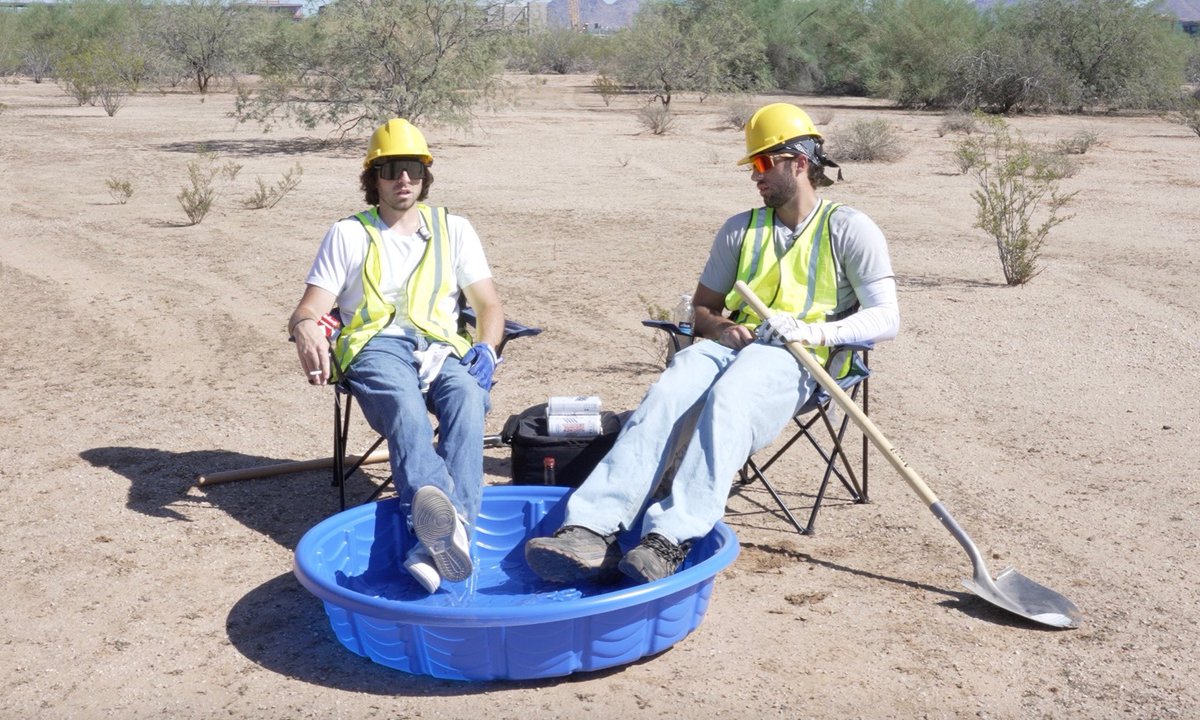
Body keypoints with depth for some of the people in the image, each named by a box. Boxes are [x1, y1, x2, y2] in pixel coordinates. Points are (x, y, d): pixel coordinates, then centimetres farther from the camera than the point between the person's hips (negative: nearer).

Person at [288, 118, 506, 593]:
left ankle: (437, 540, -56)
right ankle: (442, 522, -65)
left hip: (441, 350, 2)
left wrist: (486, 349, -8)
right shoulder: (348, 235, 18)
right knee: (405, 405, -38)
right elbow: (308, 310, 10)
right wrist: (305, 328, -18)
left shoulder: (453, 230, 22)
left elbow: (489, 306, 17)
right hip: (375, 347, -1)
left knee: (467, 397, -36)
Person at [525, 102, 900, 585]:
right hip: (733, 345, 4)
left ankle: (668, 541, -53)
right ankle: (591, 531, -47)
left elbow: (886, 318, 0)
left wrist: (816, 331, -17)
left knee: (726, 403, -39)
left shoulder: (850, 229, 9)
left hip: (796, 362, -4)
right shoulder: (740, 229, 24)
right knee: (665, 396, -31)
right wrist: (721, 327, 1)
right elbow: (701, 306, 26)